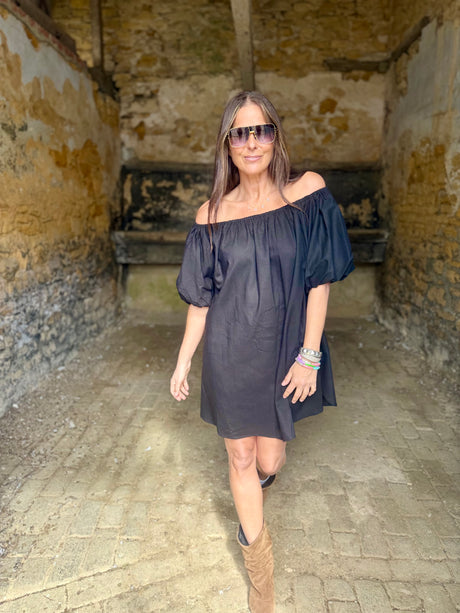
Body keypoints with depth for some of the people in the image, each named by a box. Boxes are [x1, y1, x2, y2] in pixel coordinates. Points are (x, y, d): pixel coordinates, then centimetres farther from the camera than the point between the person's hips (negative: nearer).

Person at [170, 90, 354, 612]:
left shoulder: (307, 194, -6)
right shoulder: (212, 215, -3)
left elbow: (319, 279, -6)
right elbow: (200, 298, 2)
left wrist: (309, 355, -9)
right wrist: (183, 362, 4)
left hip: (284, 350, 0)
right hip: (229, 353, 1)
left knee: (269, 460, 11)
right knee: (241, 458, 10)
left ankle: (258, 477, 53)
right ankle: (259, 566, 35)